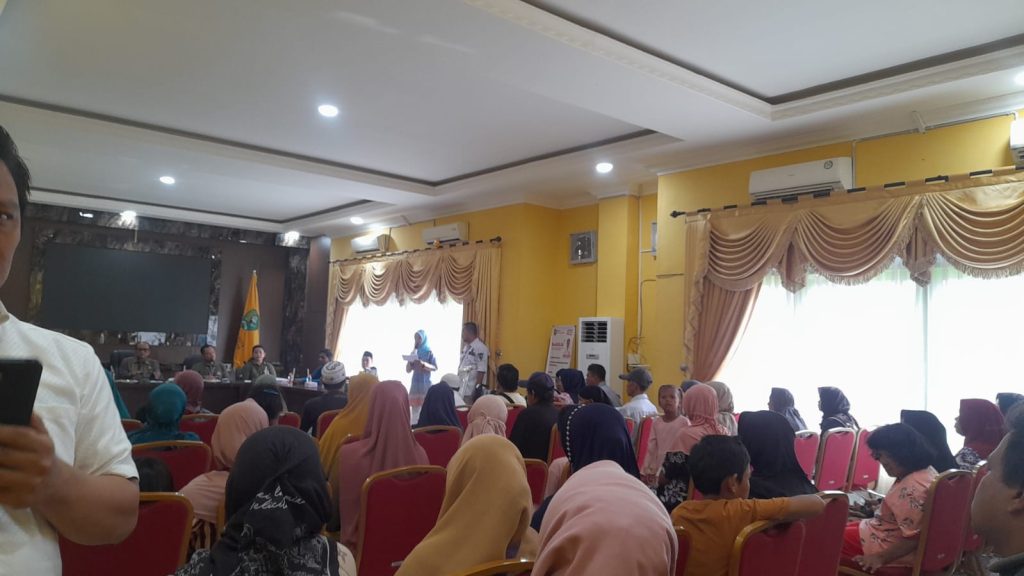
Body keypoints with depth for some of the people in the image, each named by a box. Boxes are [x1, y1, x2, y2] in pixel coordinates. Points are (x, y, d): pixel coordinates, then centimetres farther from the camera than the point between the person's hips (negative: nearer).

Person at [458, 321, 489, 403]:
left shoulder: (480, 347, -15)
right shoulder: (466, 347, 14)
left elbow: (481, 370, -19)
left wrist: (478, 387, -21)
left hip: (472, 389, -9)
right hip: (463, 388, 9)